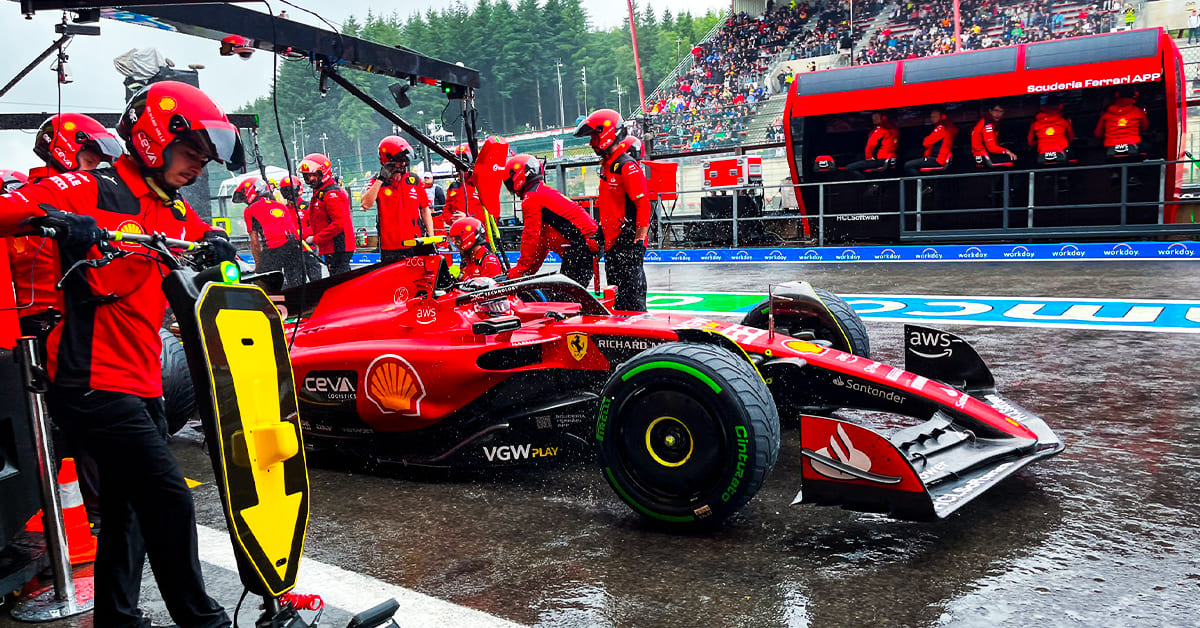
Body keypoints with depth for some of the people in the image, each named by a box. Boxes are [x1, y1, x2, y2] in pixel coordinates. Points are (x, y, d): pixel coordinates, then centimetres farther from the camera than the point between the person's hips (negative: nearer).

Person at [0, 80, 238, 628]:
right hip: (93, 382, -9)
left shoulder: (176, 212, 15)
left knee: (129, 502, 18)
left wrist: (217, 247, -4)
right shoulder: (89, 191, -9)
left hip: (142, 383, 9)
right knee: (168, 497, -10)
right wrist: (50, 219, -37)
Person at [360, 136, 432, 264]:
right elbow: (366, 204, -16)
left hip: (415, 245, 2)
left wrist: (431, 236, 8)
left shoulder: (414, 180, 8)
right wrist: (380, 180, -17)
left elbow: (425, 210, 15)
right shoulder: (377, 182, 2)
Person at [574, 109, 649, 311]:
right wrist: (601, 231, 23)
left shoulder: (628, 167, -14)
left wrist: (639, 241, -22)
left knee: (632, 293, -7)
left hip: (628, 242, -10)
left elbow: (643, 205, -19)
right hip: (612, 242, 10)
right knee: (617, 295, 14)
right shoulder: (606, 166, 17)